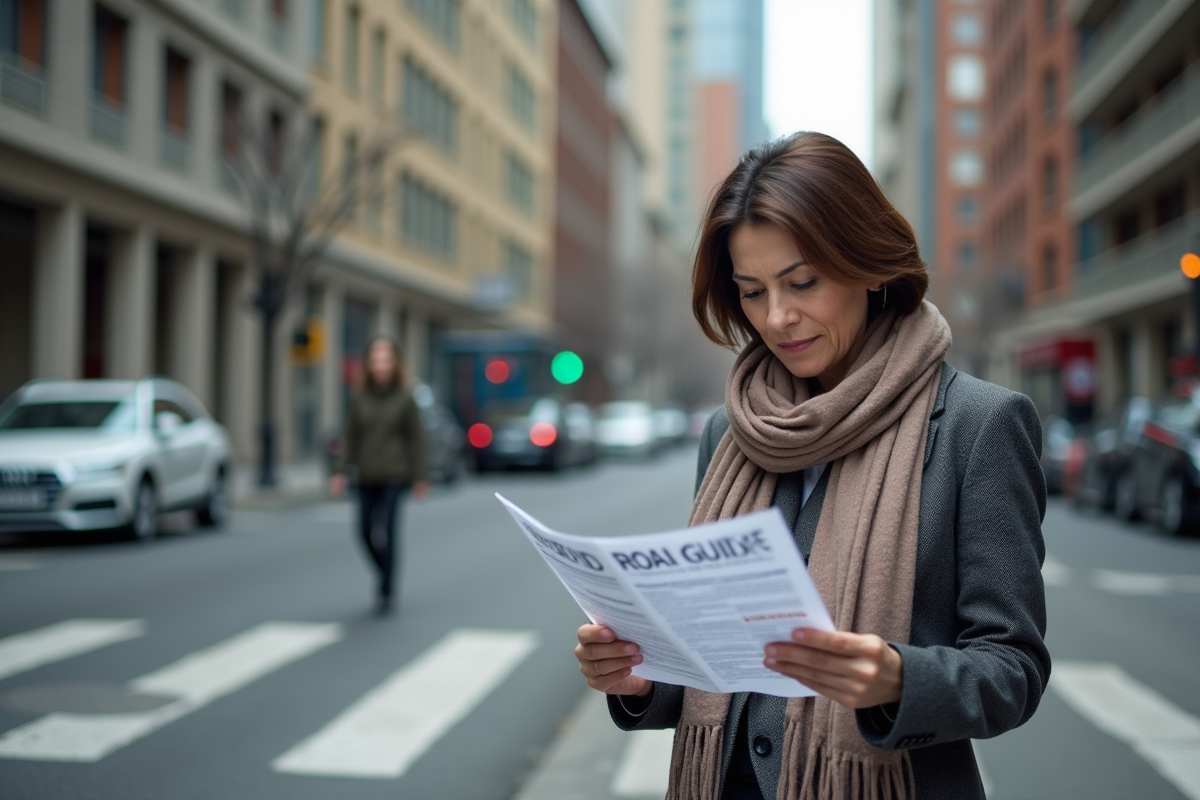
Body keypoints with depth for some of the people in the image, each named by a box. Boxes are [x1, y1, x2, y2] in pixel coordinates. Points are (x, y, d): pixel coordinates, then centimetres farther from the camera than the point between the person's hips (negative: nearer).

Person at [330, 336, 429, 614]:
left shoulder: (404, 399, -1)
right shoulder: (358, 399, 5)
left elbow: (416, 439, 1)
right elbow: (349, 437, 7)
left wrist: (419, 477, 0)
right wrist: (340, 472, -1)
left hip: (395, 476, -3)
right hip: (367, 477, 3)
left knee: (386, 531, -11)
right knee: (366, 531, 5)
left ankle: (386, 591, 0)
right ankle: (386, 576, 29)